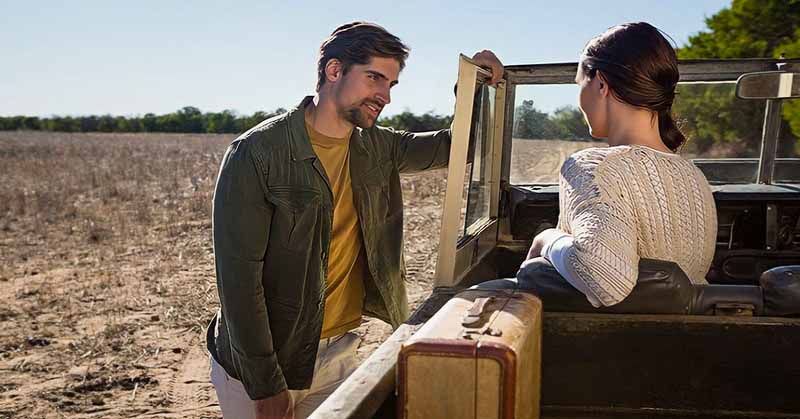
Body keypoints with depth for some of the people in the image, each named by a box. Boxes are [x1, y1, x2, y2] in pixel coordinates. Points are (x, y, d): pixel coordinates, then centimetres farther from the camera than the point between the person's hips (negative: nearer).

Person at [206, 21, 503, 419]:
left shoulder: (376, 148, 1)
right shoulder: (256, 153, -18)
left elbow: (455, 147, 15)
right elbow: (238, 276, -19)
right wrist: (265, 385, -19)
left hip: (337, 354, 5)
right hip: (257, 363, -5)